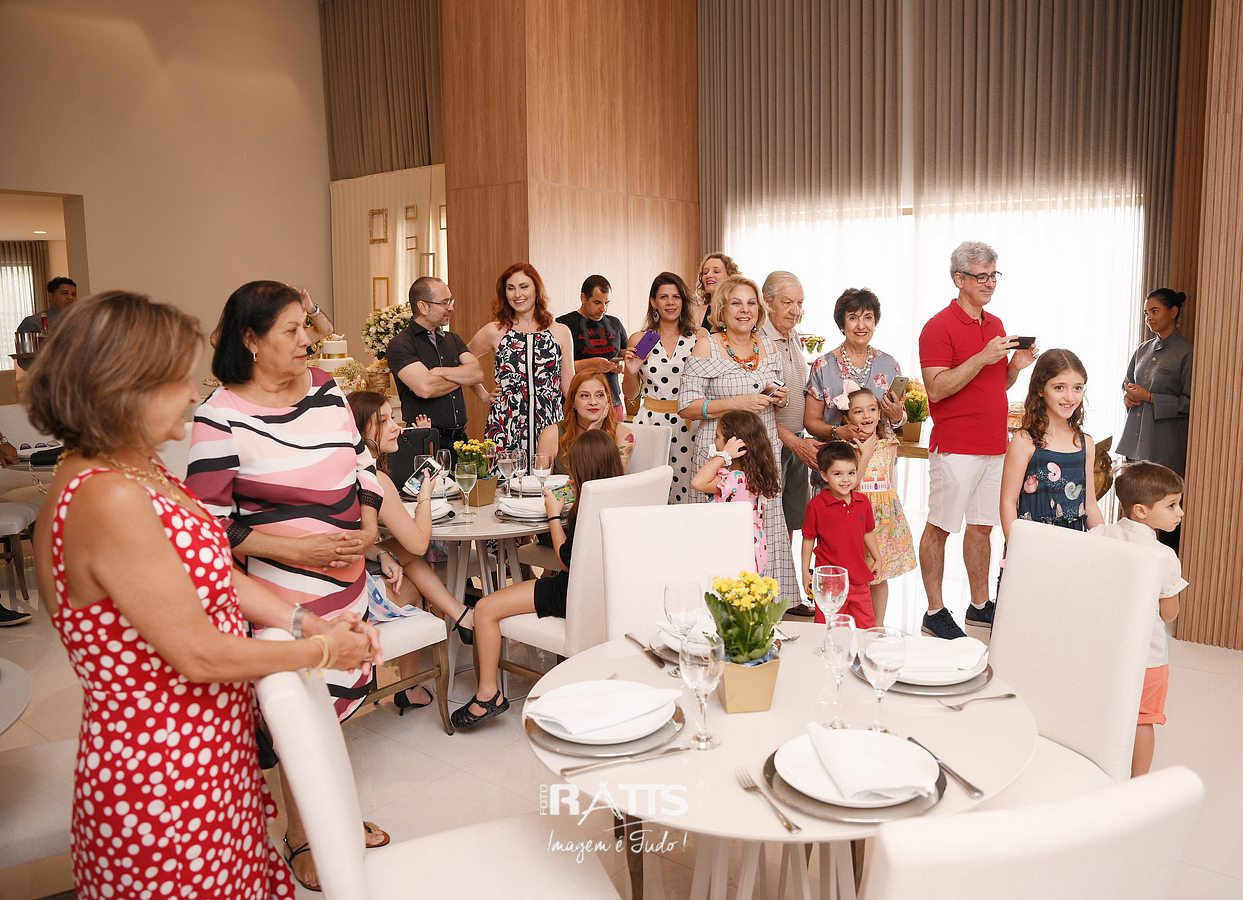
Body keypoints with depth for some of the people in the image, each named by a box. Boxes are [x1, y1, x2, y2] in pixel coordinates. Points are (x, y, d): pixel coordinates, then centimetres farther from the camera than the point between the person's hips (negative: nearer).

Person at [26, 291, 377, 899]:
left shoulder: (135, 471, 2)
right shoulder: (109, 501, -28)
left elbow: (212, 573, 7)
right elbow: (199, 654, -24)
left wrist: (306, 622, -4)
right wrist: (320, 650, -12)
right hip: (164, 776, -8)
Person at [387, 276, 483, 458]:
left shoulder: (452, 339, 16)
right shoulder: (400, 344, -5)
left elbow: (477, 373, 2)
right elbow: (425, 388, -19)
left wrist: (440, 371, -11)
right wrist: (462, 377, -2)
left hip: (459, 438, 6)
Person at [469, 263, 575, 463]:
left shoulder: (560, 332, 8)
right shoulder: (494, 332, 4)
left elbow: (569, 386, 11)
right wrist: (484, 396, 10)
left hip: (550, 426, 1)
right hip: (505, 429, -1)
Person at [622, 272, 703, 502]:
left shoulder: (698, 339, 4)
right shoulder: (638, 340, 5)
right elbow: (630, 394, 12)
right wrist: (632, 372, -7)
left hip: (687, 424, 0)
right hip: (650, 421, 0)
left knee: (685, 494, 0)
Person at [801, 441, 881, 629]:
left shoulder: (863, 502, 3)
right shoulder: (816, 505, -11)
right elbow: (808, 539, -3)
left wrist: (877, 559, 23)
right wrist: (806, 572, -2)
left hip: (859, 580, 5)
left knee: (866, 626, 14)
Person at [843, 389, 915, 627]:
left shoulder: (889, 445, 4)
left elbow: (890, 482, 11)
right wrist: (865, 455, -16)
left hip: (886, 515, 3)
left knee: (880, 576, 12)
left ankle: (878, 626, 25)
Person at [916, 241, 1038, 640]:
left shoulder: (996, 325, 15)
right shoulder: (939, 327, -9)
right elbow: (936, 389, -18)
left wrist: (1015, 366, 2)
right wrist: (982, 358, -22)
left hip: (994, 446, 8)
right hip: (955, 449, -7)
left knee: (982, 525, 14)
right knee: (939, 527, 0)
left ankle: (980, 605, 24)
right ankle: (934, 612, 8)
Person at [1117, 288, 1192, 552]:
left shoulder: (1186, 352, -9)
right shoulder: (1144, 349, 12)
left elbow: (1190, 402, -12)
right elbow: (1127, 382, 25)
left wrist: (1149, 397, -15)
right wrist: (1128, 397, 3)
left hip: (1165, 445, -7)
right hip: (1136, 440, 7)